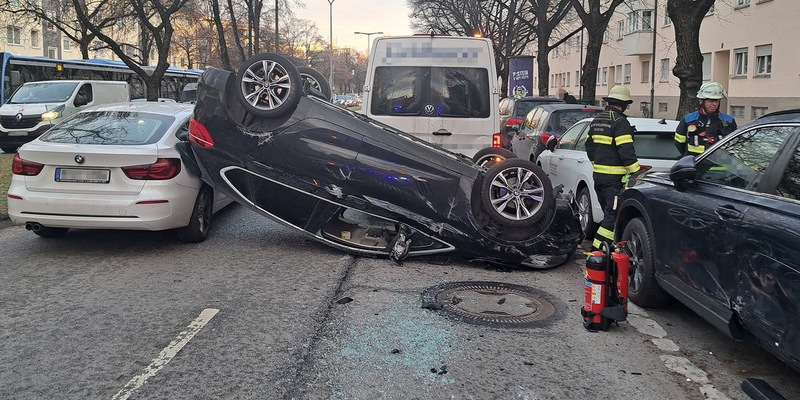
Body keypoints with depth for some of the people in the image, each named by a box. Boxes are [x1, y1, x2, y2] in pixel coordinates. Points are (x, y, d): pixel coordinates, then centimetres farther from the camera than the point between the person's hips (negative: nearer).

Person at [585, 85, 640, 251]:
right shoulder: (620, 122, -13)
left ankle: (609, 244, 22)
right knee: (613, 213, -7)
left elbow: (589, 145, 22)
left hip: (598, 174, 9)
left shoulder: (596, 120, 14)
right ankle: (599, 246, -11)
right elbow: (626, 151, -18)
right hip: (614, 176, -9)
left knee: (609, 211, 18)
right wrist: (636, 173, -14)